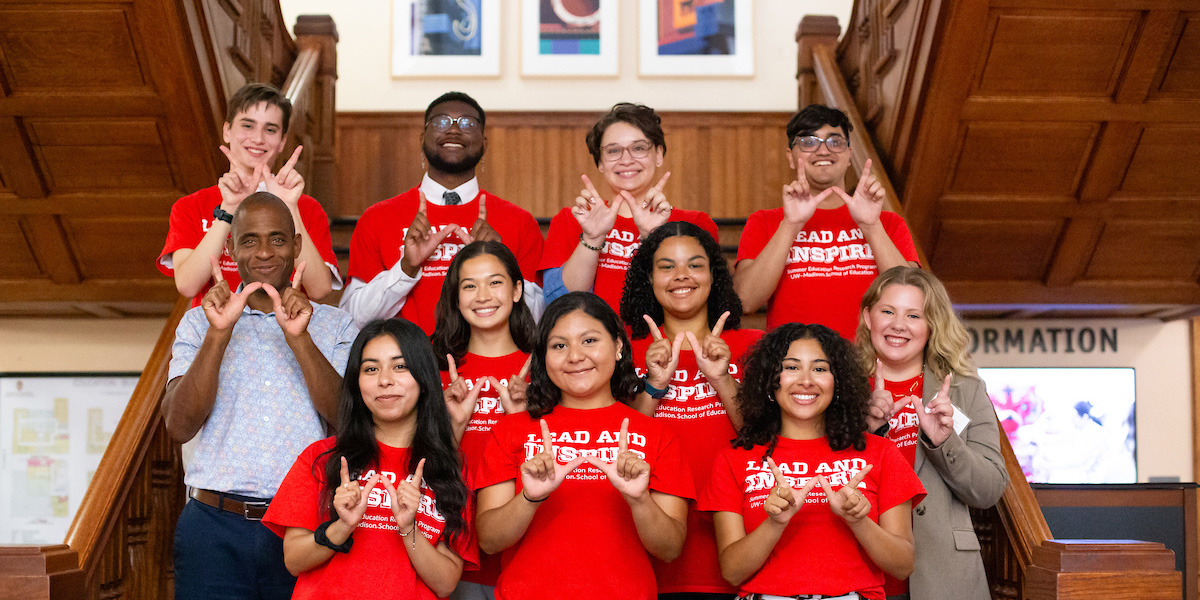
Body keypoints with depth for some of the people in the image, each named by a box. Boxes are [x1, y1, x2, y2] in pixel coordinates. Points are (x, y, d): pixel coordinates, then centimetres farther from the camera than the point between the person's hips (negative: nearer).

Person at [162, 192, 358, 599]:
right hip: (215, 526, 1)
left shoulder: (335, 327, 7)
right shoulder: (198, 323, 9)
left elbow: (348, 421, -6)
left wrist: (298, 338, -16)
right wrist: (219, 333, -13)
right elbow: (179, 426, -3)